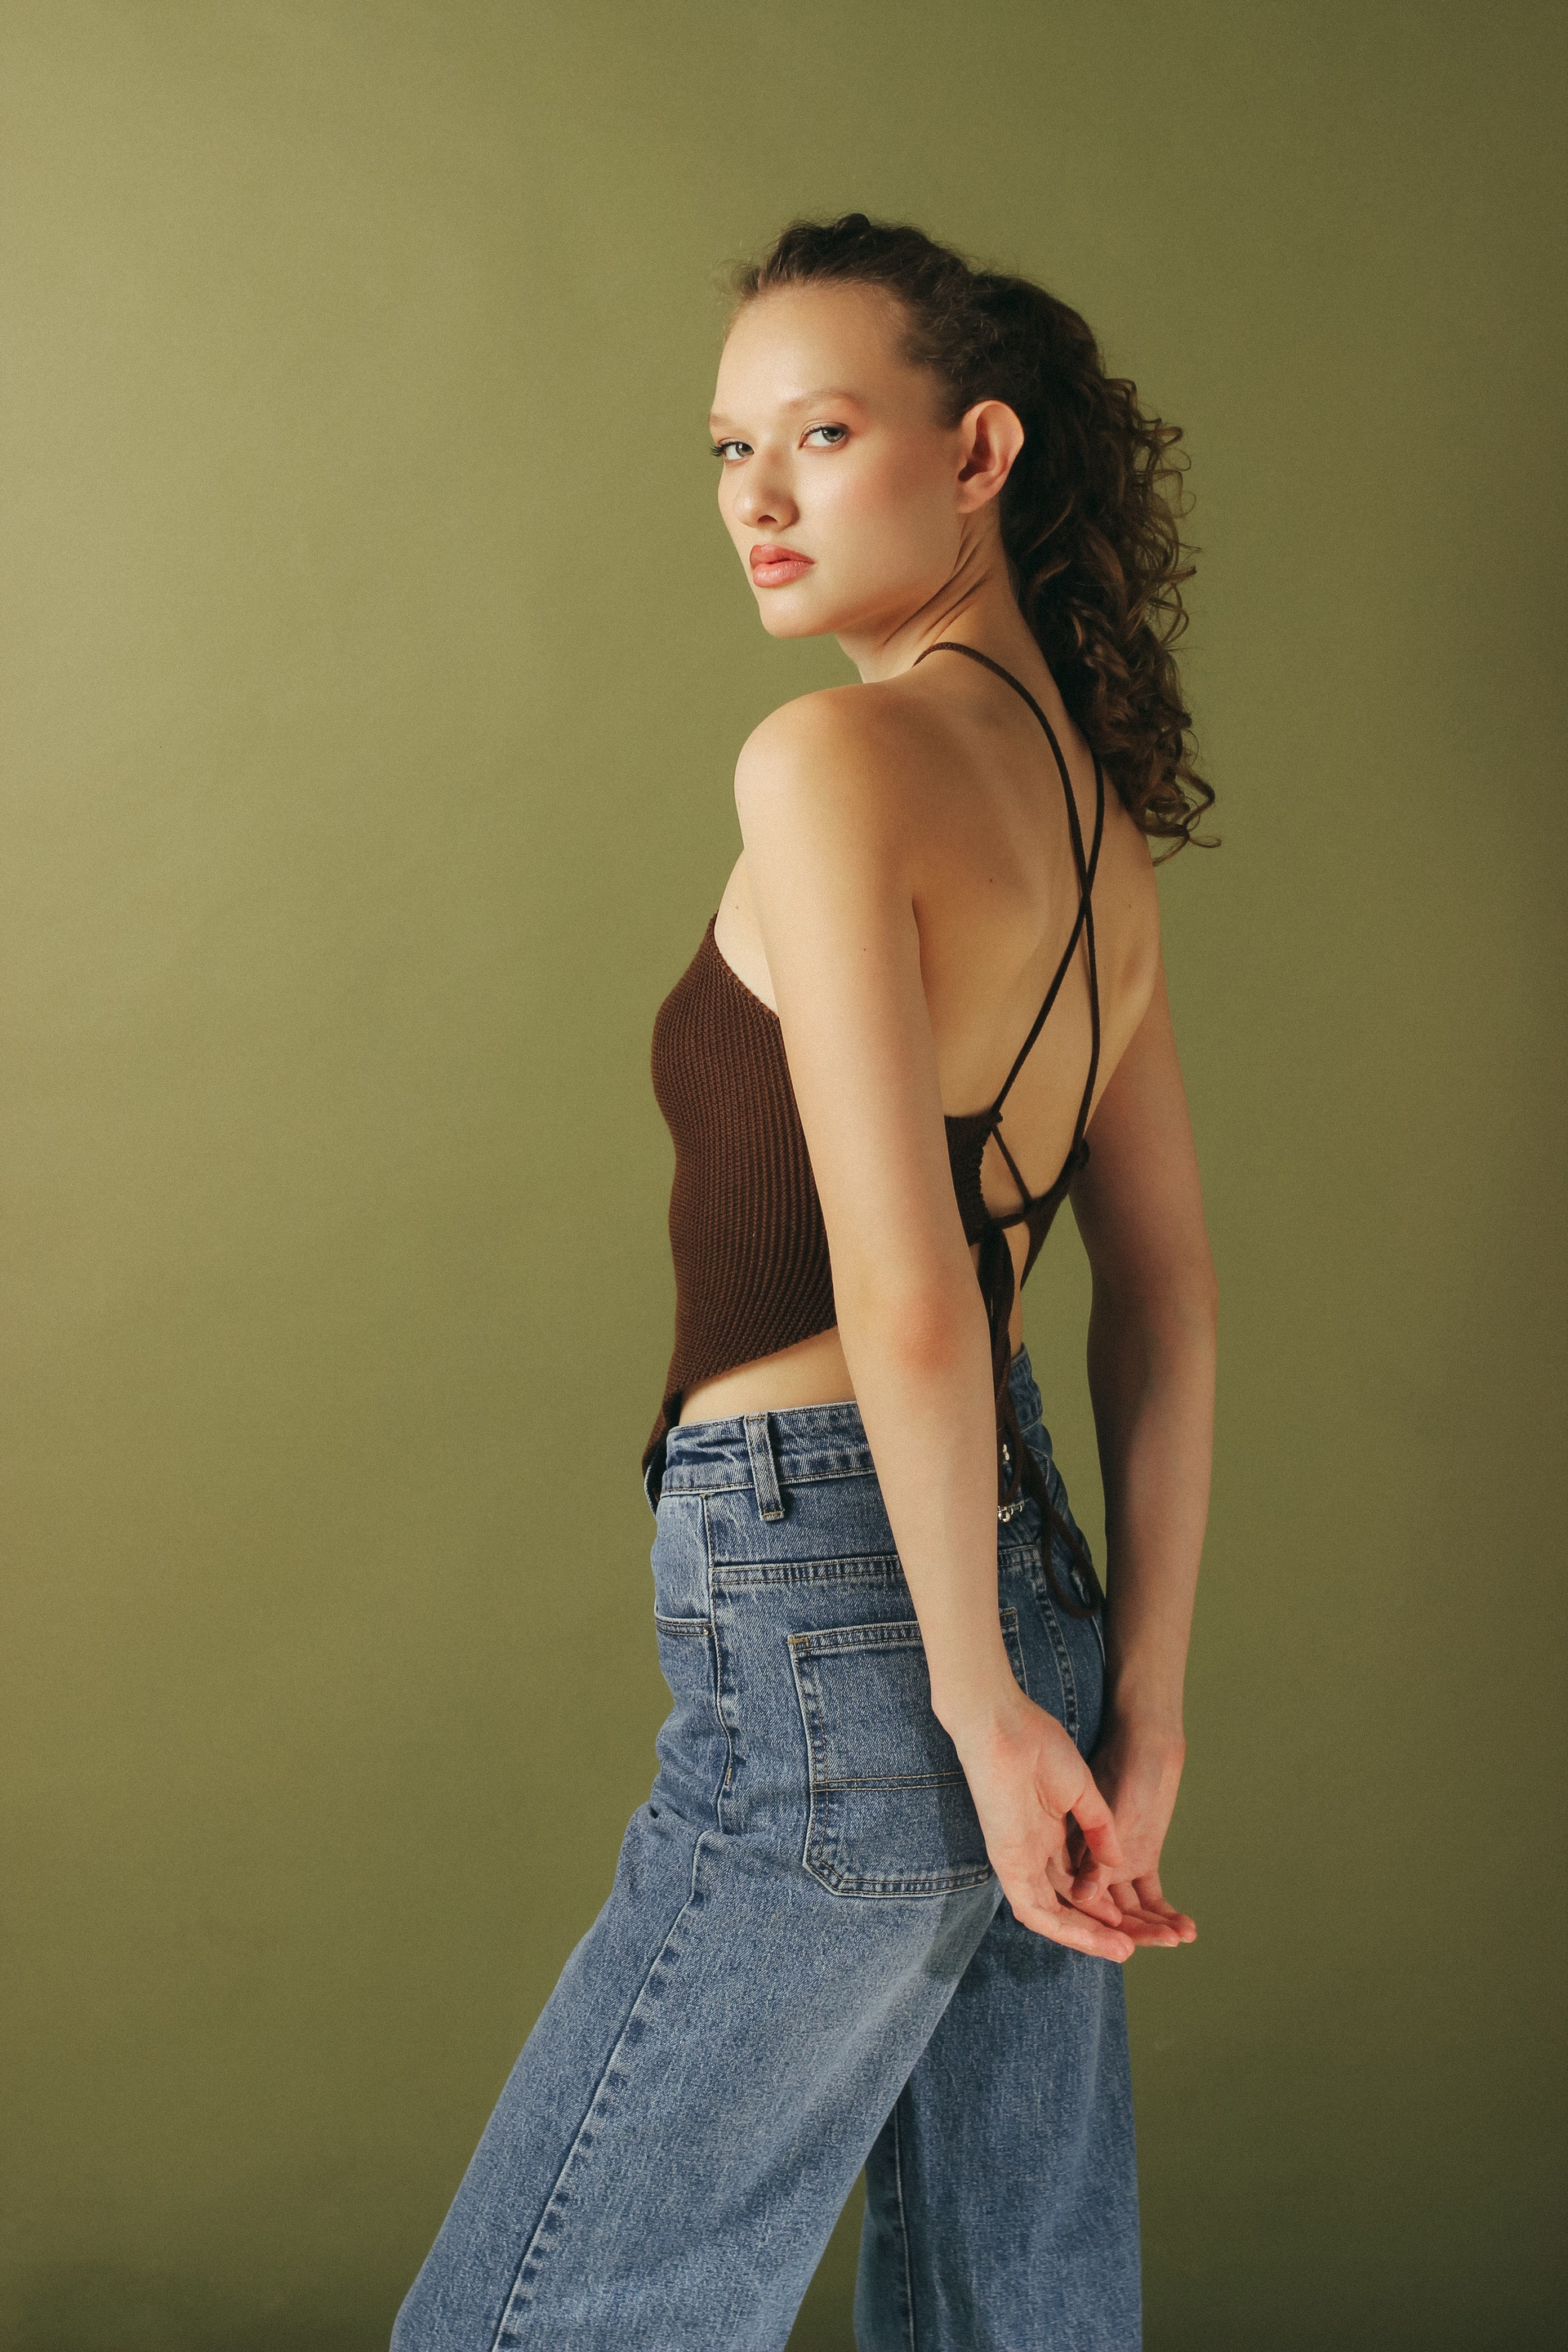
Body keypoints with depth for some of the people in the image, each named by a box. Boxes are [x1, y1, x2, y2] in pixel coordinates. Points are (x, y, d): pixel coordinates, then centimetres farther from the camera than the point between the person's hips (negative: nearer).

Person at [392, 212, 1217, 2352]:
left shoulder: (835, 756, -12)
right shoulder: (1094, 812, 13)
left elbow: (902, 1289, -19)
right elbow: (1169, 1299, 12)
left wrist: (980, 1697, -11)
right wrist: (1141, 1698, 11)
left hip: (836, 1631, -9)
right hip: (1025, 1568, 9)